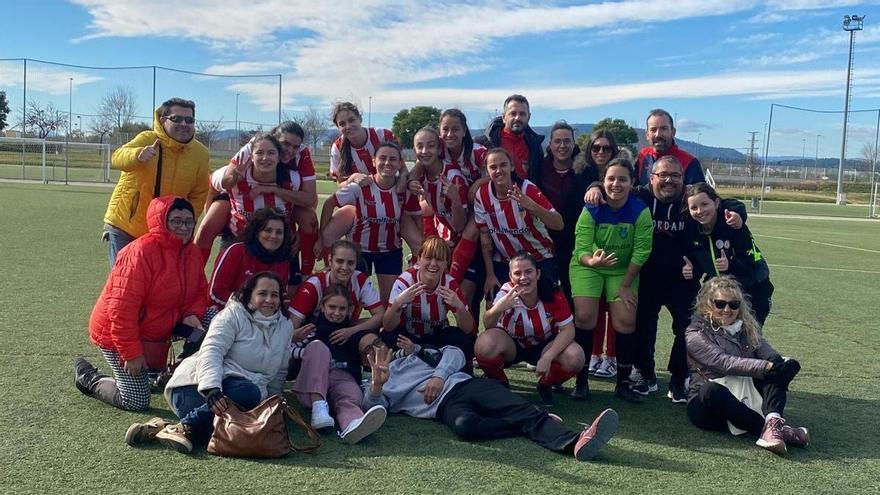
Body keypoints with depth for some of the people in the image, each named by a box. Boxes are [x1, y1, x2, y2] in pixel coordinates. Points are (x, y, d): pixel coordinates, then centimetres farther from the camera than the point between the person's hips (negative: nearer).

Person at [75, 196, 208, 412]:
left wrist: (192, 314, -15)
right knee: (137, 402, -7)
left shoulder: (192, 252, -2)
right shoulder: (141, 252, -26)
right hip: (116, 332, -8)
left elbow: (200, 291, 9)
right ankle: (89, 377, 19)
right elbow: (121, 308, -27)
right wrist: (132, 354, -24)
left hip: (158, 331, 8)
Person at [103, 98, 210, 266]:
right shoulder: (147, 140, -16)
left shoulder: (200, 154, -4)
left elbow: (199, 195, 5)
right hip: (124, 228, -3)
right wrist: (138, 156, -56)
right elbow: (117, 158, -35)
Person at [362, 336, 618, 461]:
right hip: (445, 406, -3)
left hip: (466, 384, 3)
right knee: (464, 425, -39)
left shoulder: (414, 356, 30)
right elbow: (372, 408, -1)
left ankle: (574, 442, -44)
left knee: (523, 409, -24)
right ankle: (529, 426, -22)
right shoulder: (372, 385, 22)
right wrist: (377, 384, -22)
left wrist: (438, 376, -1)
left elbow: (454, 353, 18)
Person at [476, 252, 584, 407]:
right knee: (485, 343, -33)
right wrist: (498, 308, -58)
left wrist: (547, 357, -32)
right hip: (511, 345, -1)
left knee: (575, 357, -28)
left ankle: (545, 385, 5)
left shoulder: (553, 292, -21)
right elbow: (488, 325, -35)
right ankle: (499, 384, -1)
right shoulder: (507, 294, -23)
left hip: (544, 345, 1)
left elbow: (568, 330, -19)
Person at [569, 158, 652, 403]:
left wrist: (625, 286, -14)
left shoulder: (640, 212, -19)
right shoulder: (591, 210, -19)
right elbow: (581, 250, -22)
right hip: (587, 266, -1)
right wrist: (592, 261, -45)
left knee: (626, 321, -6)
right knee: (585, 318, -14)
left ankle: (623, 383, 9)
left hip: (624, 270, 1)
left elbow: (641, 252, -16)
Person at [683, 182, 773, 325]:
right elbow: (697, 264, 1)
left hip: (752, 292, -4)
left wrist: (731, 265, -42)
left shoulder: (733, 226, -24)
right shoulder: (691, 229, -10)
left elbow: (755, 265, -25)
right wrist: (691, 271, -21)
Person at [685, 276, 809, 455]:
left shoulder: (747, 327, 15)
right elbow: (725, 363, -19)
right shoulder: (696, 334, -5)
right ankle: (772, 429, -35)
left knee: (789, 365, -12)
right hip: (710, 401, -5)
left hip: (746, 396, 6)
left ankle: (773, 421, -37)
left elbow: (765, 350, -1)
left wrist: (777, 361, -25)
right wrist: (765, 366, -31)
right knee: (711, 390, -40)